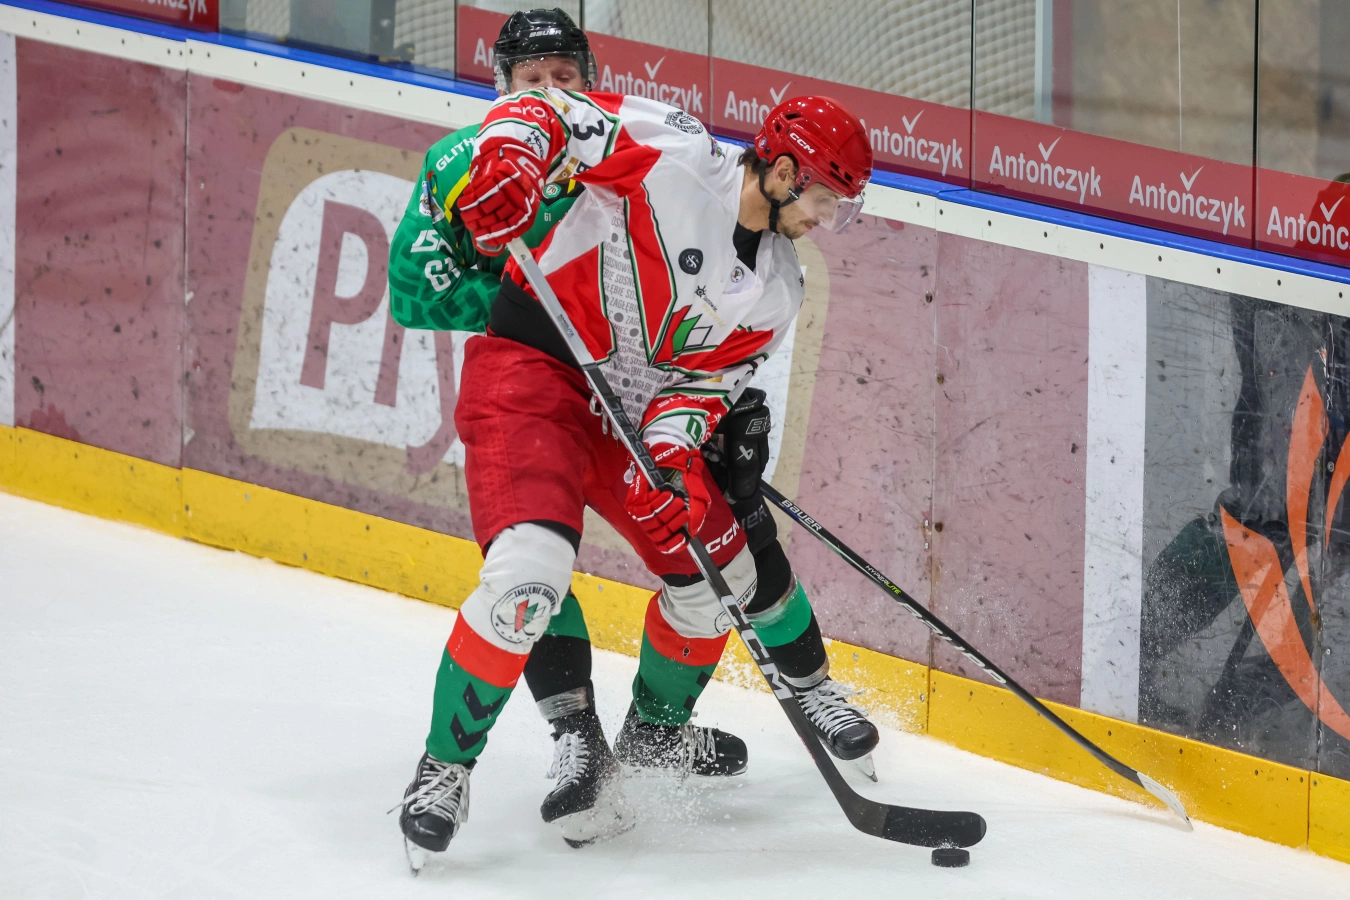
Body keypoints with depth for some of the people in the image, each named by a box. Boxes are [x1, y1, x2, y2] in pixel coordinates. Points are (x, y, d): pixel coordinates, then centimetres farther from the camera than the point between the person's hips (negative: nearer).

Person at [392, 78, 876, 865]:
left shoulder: (777, 288, 5)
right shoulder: (673, 153, -15)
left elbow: (705, 380, 0)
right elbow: (544, 111, -13)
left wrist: (675, 452, -20)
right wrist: (508, 161, -34)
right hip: (531, 366, -8)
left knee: (715, 567, 13)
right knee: (530, 573, -27)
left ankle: (657, 728, 41)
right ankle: (445, 766, -12)